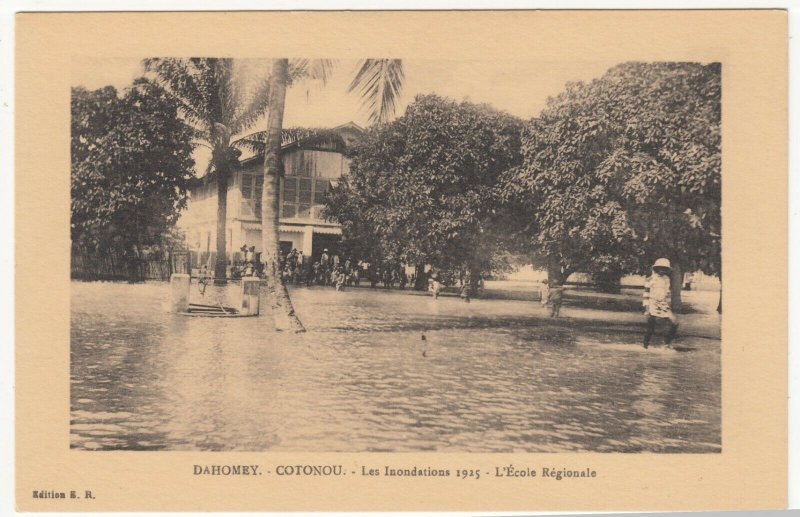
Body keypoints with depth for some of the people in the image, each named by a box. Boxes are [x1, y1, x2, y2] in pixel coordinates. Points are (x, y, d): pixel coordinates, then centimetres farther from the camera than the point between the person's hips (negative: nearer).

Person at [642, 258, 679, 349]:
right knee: (651, 327, -7)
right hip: (653, 306, -6)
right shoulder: (651, 280, -6)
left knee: (674, 323, -3)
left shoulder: (666, 279, 12)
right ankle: (646, 345, 7)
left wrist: (669, 305, 18)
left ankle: (667, 343, 10)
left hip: (664, 306, 6)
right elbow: (646, 294, -6)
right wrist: (646, 307, -10)